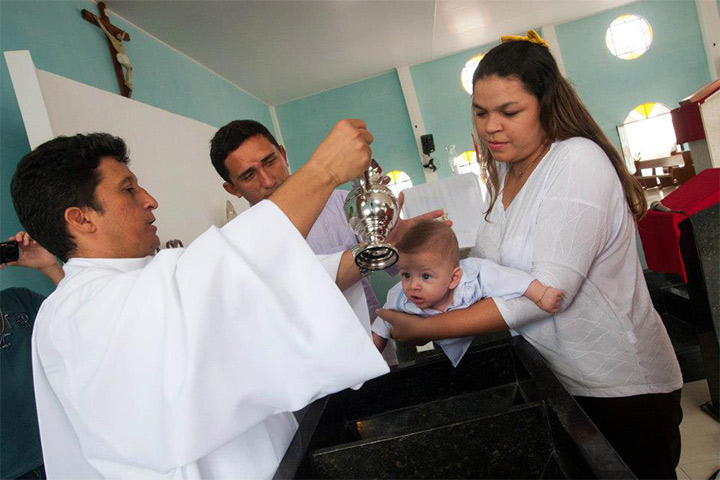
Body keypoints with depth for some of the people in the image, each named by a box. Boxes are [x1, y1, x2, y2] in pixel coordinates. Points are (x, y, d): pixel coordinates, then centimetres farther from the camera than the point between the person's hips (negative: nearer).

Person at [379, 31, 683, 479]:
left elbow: (550, 289, -29)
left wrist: (427, 328, -28)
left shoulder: (578, 162, -21)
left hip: (622, 389, -7)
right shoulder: (506, 171, 3)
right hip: (557, 380, 7)